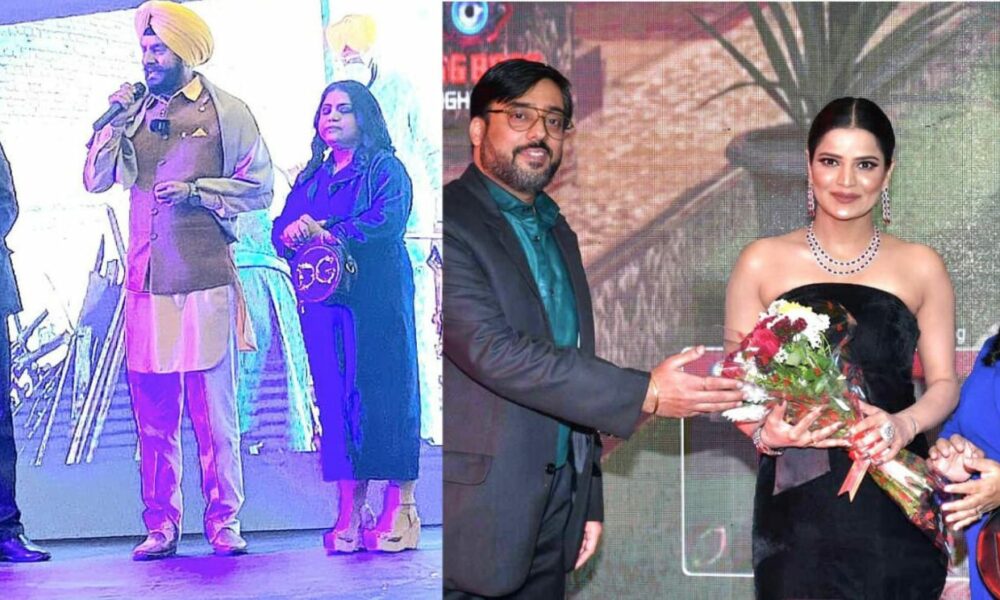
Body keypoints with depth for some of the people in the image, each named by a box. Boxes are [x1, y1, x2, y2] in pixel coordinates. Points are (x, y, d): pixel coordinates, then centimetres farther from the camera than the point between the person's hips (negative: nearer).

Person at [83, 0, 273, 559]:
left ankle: (224, 521, 2)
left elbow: (260, 186, 2)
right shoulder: (137, 111, 16)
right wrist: (115, 121, -2)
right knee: (152, 411, 3)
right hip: (146, 281, 4)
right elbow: (96, 179, 10)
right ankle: (160, 525, 8)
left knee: (214, 408, -4)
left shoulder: (226, 111, 5)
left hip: (206, 278, -4)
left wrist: (198, 189, -9)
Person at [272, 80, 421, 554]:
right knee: (335, 399, -1)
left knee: (384, 396, -8)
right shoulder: (311, 178, 21)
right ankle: (350, 515, -1)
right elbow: (282, 228, 12)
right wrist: (292, 232, -12)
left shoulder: (385, 170, 3)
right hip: (323, 301, 5)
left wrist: (325, 234, -14)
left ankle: (399, 511, -5)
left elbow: (387, 222, -13)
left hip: (377, 299, -5)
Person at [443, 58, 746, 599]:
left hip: (553, 513, 8)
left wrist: (588, 502, 17)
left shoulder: (557, 234, 17)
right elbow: (492, 351, -22)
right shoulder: (452, 224, -11)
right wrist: (645, 394, -24)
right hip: (474, 512, -7)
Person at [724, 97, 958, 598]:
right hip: (797, 504, 0)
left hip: (894, 503, 1)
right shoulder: (762, 263, 4)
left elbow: (943, 382, 7)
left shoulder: (920, 267, 6)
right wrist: (763, 430, -15)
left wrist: (904, 424, -14)